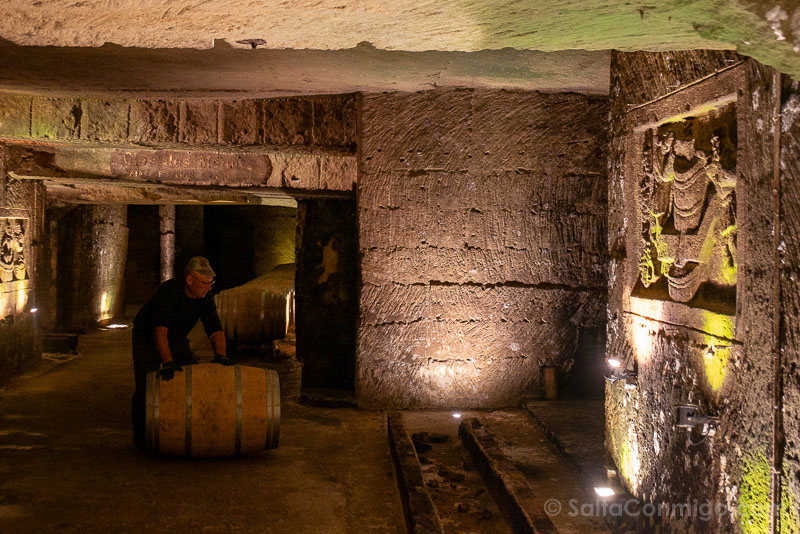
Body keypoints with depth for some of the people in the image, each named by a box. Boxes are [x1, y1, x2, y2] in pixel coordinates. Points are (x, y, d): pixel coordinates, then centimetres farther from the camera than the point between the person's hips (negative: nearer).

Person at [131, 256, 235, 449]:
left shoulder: (205, 297, -16)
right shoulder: (168, 291, -34)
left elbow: (215, 329, -19)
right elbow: (160, 330, -43)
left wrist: (220, 355, -38)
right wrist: (167, 362, -54)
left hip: (176, 341, 5)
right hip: (147, 339, -5)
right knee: (145, 387, -16)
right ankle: (140, 435, 2)